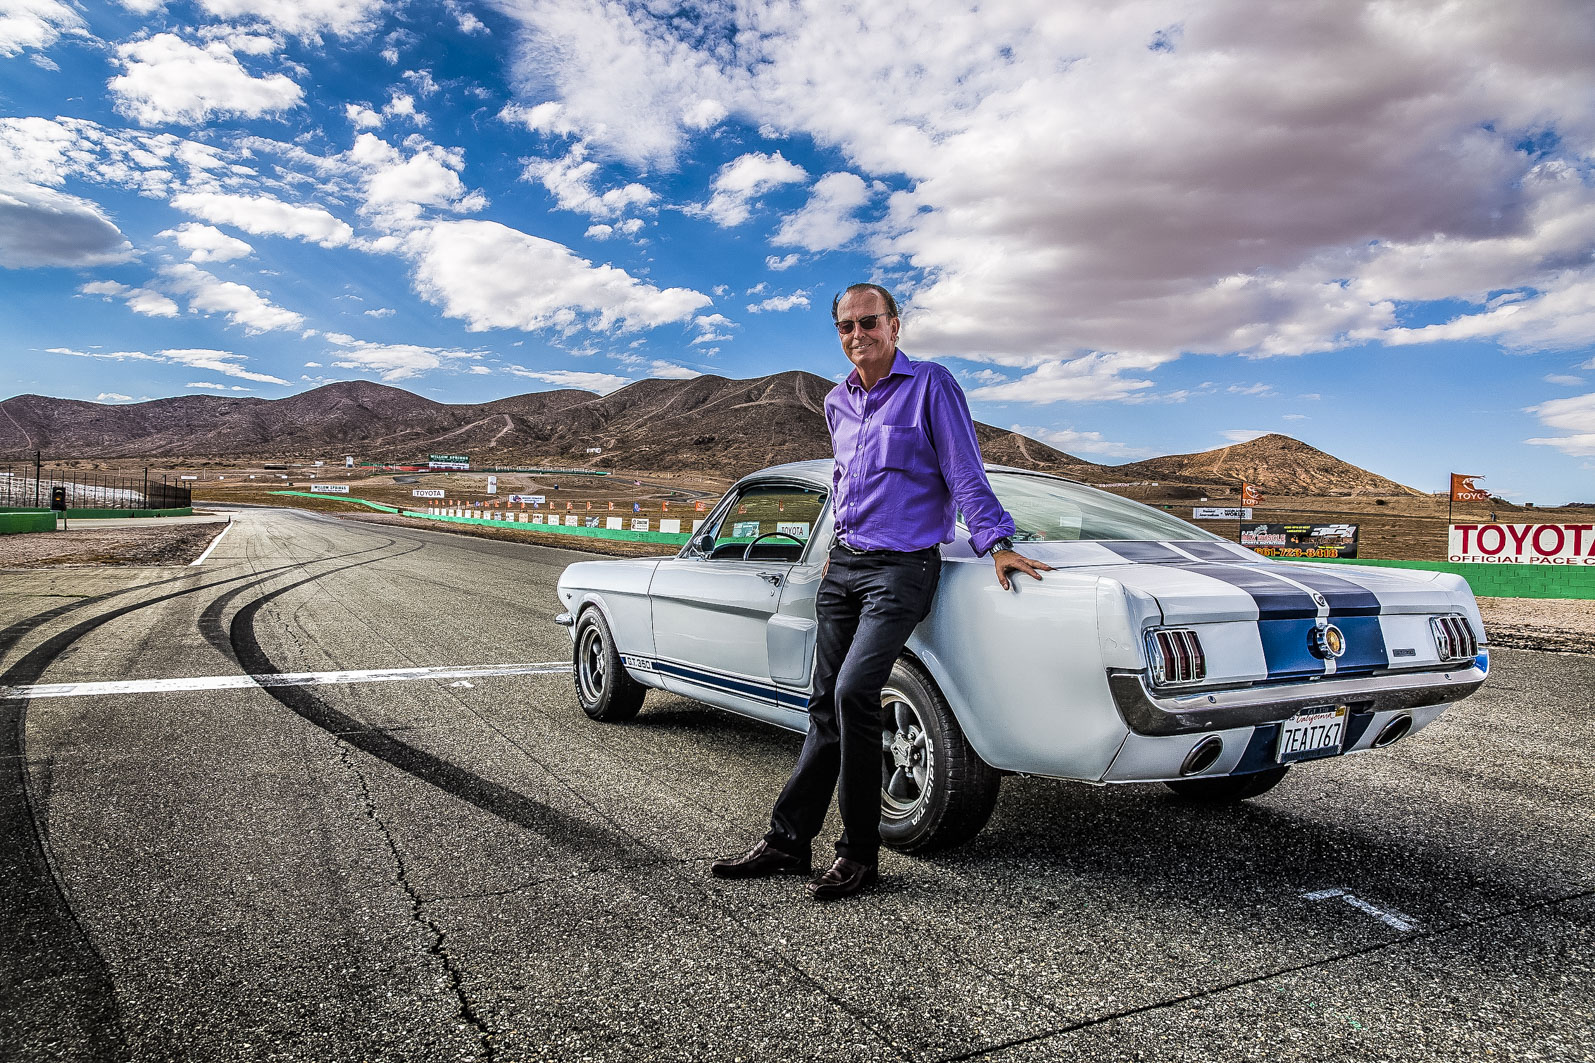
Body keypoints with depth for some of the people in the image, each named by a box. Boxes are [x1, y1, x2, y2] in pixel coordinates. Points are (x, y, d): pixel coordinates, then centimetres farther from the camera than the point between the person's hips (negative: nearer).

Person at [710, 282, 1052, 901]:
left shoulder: (930, 386, -3)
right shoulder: (838, 403, 15)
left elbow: (965, 474, -7)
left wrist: (996, 544, -15)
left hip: (903, 566, -6)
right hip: (844, 565, 6)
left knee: (854, 692, -20)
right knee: (826, 706, 7)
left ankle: (860, 852, -8)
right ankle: (788, 841, 12)